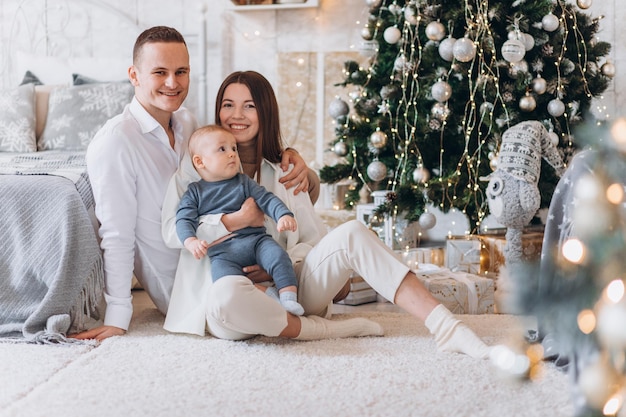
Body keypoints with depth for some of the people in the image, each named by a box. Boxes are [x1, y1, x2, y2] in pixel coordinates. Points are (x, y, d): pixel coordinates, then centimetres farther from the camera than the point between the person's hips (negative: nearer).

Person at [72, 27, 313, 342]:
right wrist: (117, 319, -22)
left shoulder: (187, 122, 3)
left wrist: (284, 156, -5)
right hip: (179, 289, -6)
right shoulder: (114, 143, -20)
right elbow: (117, 237, -20)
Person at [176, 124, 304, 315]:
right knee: (222, 272, -34)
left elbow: (267, 199, 10)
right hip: (222, 251, -2)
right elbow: (185, 220, 2)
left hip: (255, 239, 2)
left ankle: (289, 296, -28)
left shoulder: (244, 183, 18)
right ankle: (264, 292, -28)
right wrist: (191, 241, -20)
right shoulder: (194, 192, 13)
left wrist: (284, 215, -12)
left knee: (277, 254, -27)